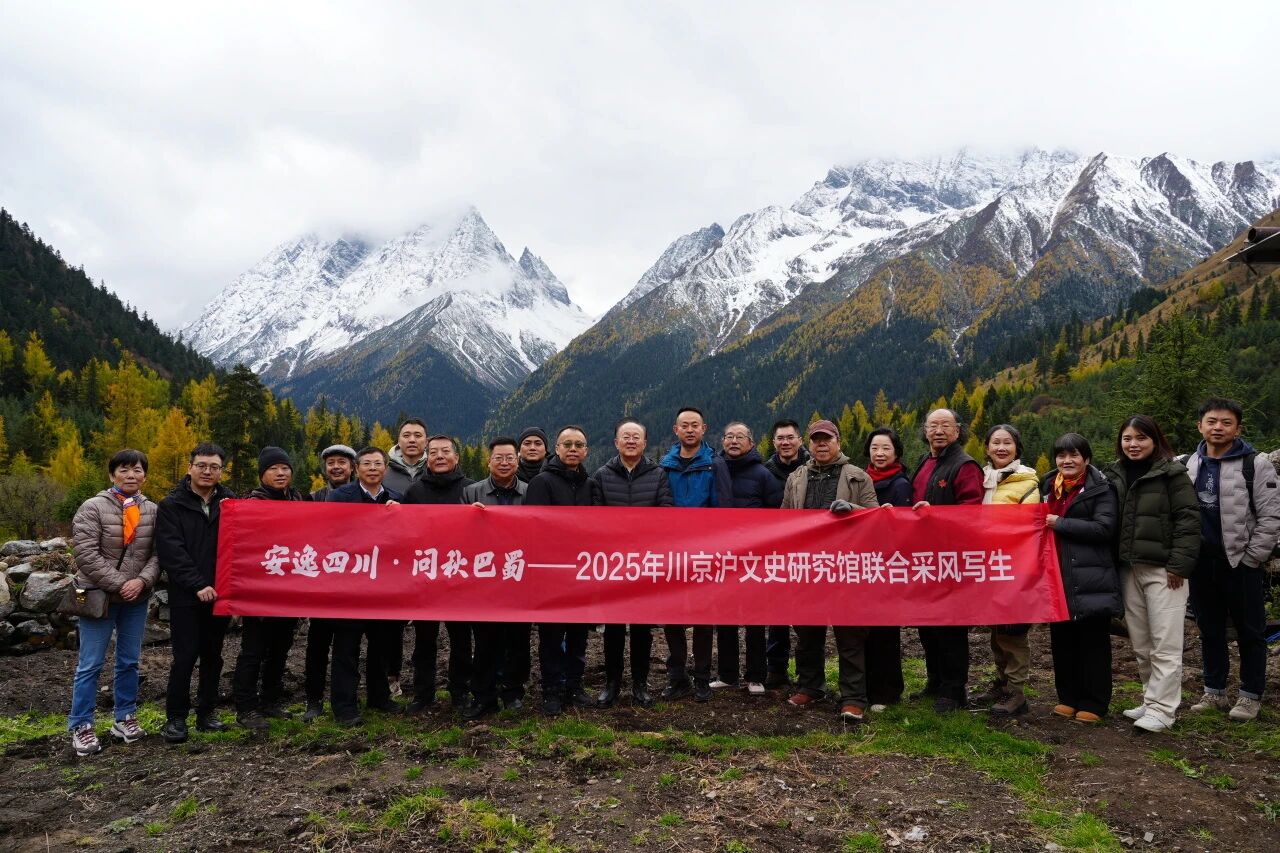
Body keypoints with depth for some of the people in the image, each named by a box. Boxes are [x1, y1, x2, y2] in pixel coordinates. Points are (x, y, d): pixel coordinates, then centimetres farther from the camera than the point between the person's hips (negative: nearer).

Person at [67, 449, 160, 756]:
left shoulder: (152, 511, 3)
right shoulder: (93, 508, -8)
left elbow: (158, 554, 1)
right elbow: (86, 555, -14)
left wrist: (142, 581, -16)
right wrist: (119, 584, -17)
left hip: (137, 598, 4)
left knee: (129, 661, 12)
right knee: (90, 664, 1)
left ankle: (125, 718, 24)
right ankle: (81, 727, 13)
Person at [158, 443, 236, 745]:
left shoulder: (230, 502, 7)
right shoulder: (172, 505, -2)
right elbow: (172, 552, -10)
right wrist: (197, 585, -18)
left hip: (219, 594, 3)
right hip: (185, 596, -3)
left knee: (212, 656, 11)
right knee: (185, 657, -2)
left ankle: (207, 713, 22)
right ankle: (175, 717, 12)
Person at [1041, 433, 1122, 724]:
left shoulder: (1101, 488, -5)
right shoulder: (1047, 486, 14)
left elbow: (1104, 528, -16)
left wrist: (1059, 523, -16)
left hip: (1090, 578, -6)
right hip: (1057, 576, 6)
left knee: (1092, 642, 3)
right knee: (1062, 640, 11)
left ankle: (1093, 704, 11)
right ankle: (1068, 697, 22)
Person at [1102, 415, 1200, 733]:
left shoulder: (1172, 473, -5)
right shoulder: (1115, 475, 12)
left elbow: (1188, 519, -9)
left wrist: (1179, 564, -15)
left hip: (1163, 569, -6)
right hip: (1129, 569, 6)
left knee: (1165, 644, -4)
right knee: (1140, 643, 11)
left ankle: (1161, 710, 0)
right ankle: (1152, 700, 22)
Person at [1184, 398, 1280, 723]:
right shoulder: (1190, 465, 9)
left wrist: (1251, 558, -11)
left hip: (1240, 562, -5)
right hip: (1201, 562, 5)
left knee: (1249, 632, 6)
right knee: (1210, 630, 13)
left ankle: (1251, 696, 17)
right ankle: (1214, 691, 24)